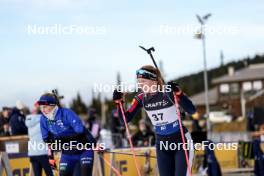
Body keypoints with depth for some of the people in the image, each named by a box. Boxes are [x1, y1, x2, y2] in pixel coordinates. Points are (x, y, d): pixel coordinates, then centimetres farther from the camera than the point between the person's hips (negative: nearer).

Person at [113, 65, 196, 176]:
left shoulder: (169, 91, -18)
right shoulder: (141, 98, -4)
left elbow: (191, 111, -26)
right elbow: (125, 119, -3)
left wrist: (178, 93, -39)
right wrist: (118, 102, -17)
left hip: (181, 141, -5)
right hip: (162, 144, 5)